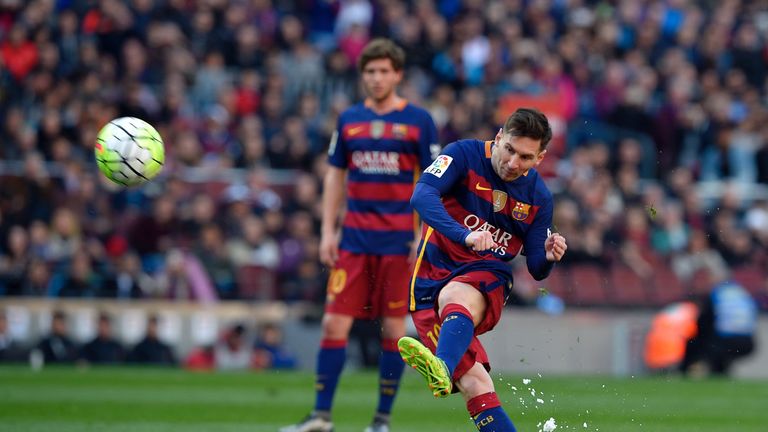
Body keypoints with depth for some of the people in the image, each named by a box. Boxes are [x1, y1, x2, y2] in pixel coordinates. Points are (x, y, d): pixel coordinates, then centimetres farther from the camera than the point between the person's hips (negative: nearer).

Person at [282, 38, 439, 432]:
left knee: (393, 327, 0)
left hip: (399, 240, -3)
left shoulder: (418, 120, 0)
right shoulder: (349, 119, 9)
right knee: (334, 322, -3)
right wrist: (328, 230, 6)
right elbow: (335, 176, 14)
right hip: (354, 238, 3)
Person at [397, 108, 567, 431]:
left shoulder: (538, 197, 6)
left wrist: (548, 257, -12)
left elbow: (536, 270, 13)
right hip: (432, 278, 0)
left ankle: (443, 368, -69)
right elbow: (422, 195, -22)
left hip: (486, 276, 0)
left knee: (454, 296, -39)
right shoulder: (465, 155, -4)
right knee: (474, 384, -20)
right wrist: (465, 235, -37)